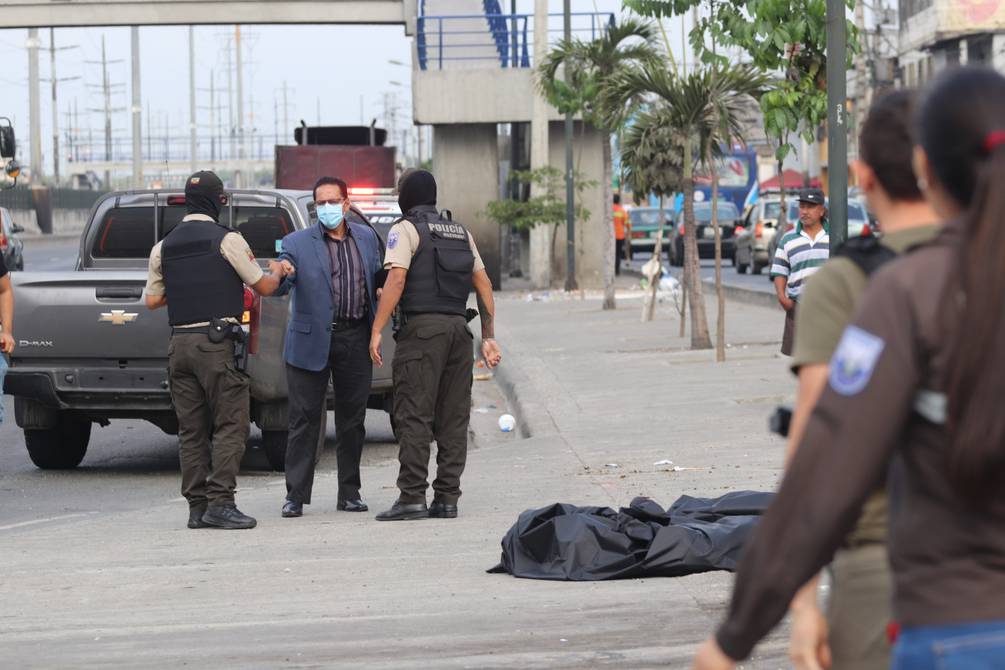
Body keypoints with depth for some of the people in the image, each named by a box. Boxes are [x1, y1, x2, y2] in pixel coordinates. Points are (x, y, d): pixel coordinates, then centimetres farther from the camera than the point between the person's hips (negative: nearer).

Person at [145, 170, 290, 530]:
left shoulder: (163, 247, 10)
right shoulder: (227, 240, -5)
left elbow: (152, 300, 14)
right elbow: (264, 287, 0)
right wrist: (276, 271, 22)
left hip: (180, 344, 6)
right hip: (217, 342, -6)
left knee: (191, 430, 8)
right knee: (230, 424, -3)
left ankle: (197, 506, 7)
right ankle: (220, 503, -11)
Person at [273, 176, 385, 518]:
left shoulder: (366, 238, 12)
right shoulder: (298, 243, 0)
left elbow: (377, 279, 18)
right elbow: (279, 288, -10)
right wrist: (283, 274, -32)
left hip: (356, 339, 3)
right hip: (312, 340, -3)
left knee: (352, 419, 9)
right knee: (305, 420, -2)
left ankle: (349, 493, 17)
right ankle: (295, 496, 1)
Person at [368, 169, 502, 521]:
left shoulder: (406, 229, -2)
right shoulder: (460, 232, 18)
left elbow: (396, 280, -14)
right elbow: (483, 283, 15)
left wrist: (377, 330, -13)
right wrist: (489, 337, 16)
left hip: (422, 327, -6)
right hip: (458, 328, 6)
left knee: (414, 415, -7)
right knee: (453, 418, 6)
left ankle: (412, 496, -13)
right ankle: (447, 498, 5)